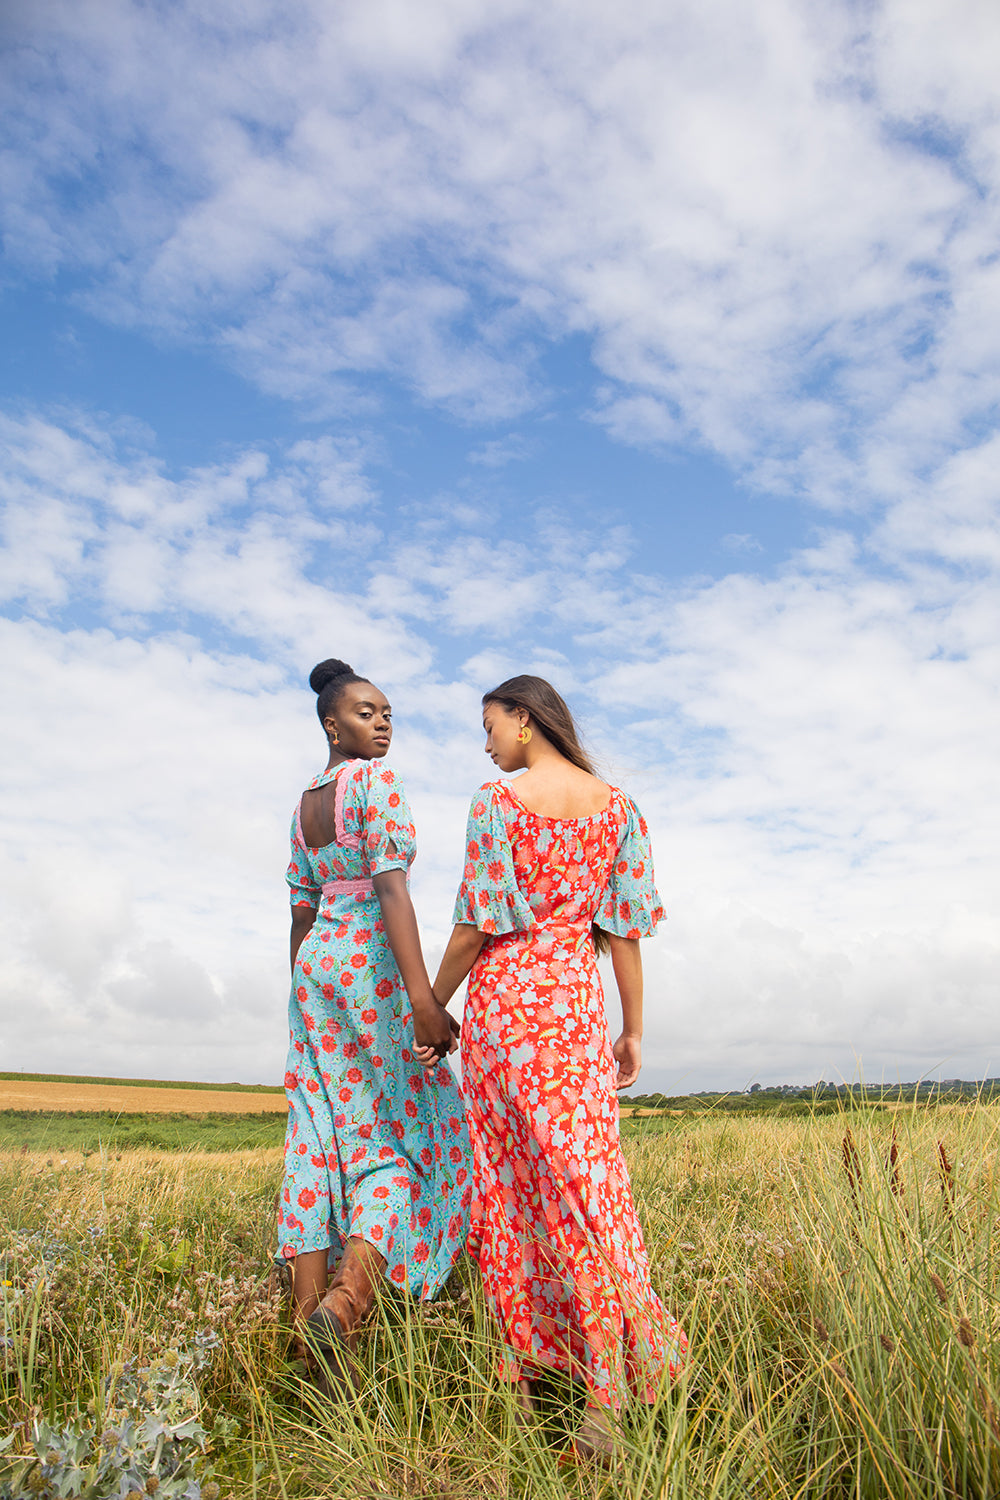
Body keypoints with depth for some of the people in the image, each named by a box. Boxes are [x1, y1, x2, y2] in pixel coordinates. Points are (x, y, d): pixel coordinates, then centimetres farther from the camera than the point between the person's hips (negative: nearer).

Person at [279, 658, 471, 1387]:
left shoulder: (304, 804, 18)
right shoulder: (379, 779, -6)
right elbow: (390, 886, -19)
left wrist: (306, 1009, 22)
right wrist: (423, 995, -24)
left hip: (315, 970, 8)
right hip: (373, 964, -8)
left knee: (320, 1144, 6)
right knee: (410, 1136, 0)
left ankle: (308, 1326, 7)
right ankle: (345, 1301, -15)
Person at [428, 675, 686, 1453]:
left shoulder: (498, 801, -7)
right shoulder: (616, 804, 5)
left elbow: (477, 925, -8)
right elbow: (625, 927, 4)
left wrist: (431, 1003, 4)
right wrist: (634, 1029, 9)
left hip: (503, 995, -3)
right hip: (577, 1001, 3)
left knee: (505, 1178, 10)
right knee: (585, 1171, 5)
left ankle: (520, 1367, 21)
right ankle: (606, 1388, 1)